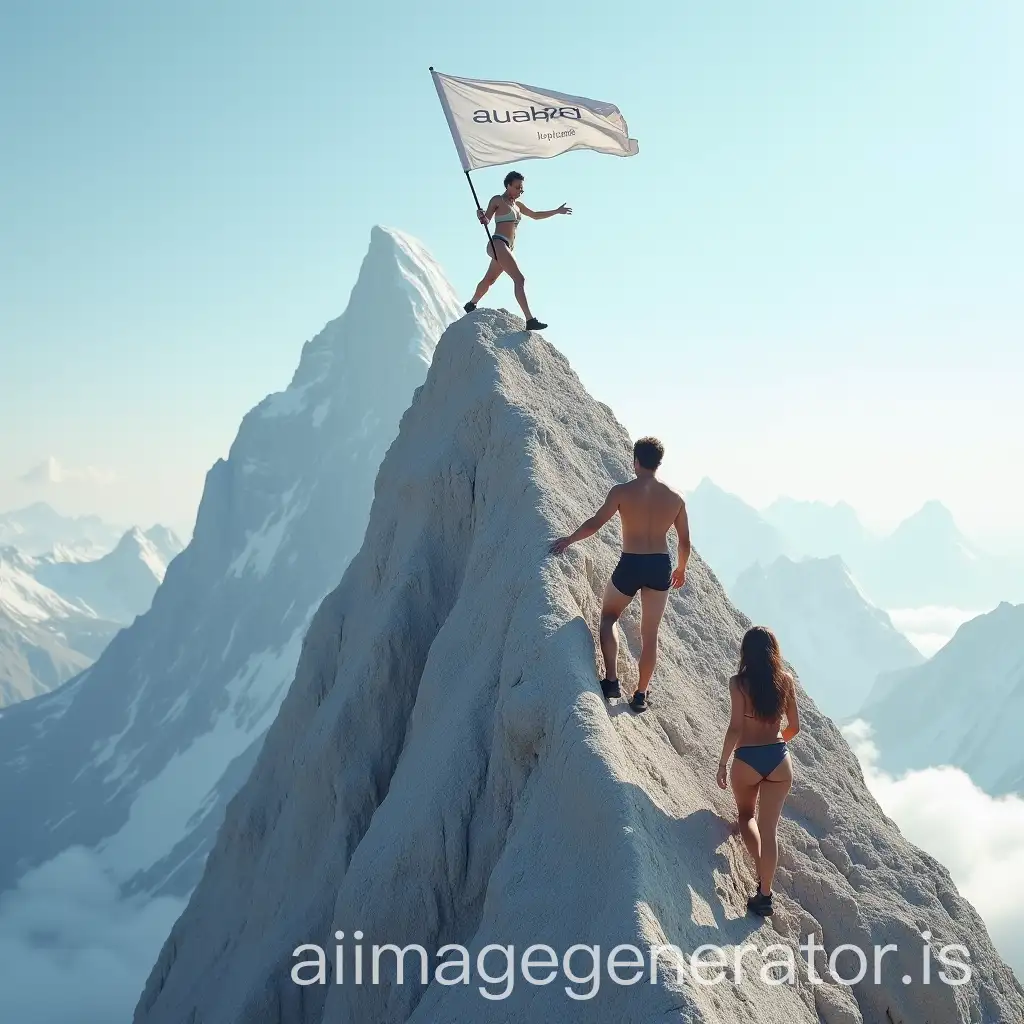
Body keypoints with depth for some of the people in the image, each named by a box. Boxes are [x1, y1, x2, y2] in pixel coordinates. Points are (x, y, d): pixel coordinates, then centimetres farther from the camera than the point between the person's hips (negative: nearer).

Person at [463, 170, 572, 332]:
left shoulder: (517, 205, 21)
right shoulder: (498, 200, -1)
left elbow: (535, 215, 32)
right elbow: (486, 220, -8)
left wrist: (557, 211, 31)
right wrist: (481, 217, -31)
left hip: (507, 247, 9)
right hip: (498, 243, -9)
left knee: (489, 279, 23)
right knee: (519, 279, -20)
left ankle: (471, 305, 42)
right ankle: (530, 320, -29)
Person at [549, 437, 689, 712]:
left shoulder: (622, 492, -9)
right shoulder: (675, 498, 1)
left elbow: (595, 523, -8)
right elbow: (685, 541, 7)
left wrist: (568, 540, 8)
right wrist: (681, 568, 24)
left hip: (630, 565, -3)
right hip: (660, 567, 3)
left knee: (608, 617, 21)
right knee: (649, 634, 14)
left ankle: (611, 680, 9)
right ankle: (641, 695, 18)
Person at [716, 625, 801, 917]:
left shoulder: (739, 683, -10)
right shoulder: (785, 680, 0)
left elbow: (735, 728, -14)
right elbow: (794, 726, 7)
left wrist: (722, 764, -3)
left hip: (748, 760, -2)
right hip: (779, 758, 2)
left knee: (746, 814, 23)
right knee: (769, 828, 6)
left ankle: (763, 873, 5)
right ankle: (765, 894, 3)